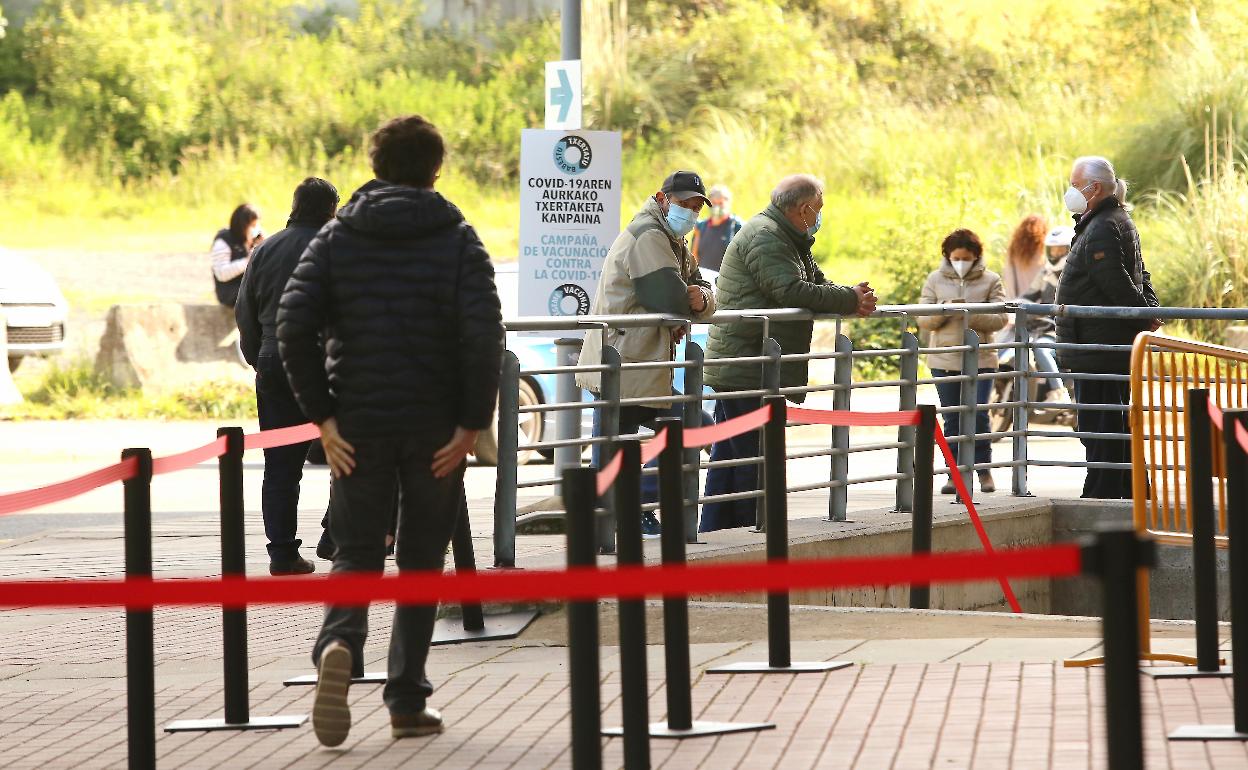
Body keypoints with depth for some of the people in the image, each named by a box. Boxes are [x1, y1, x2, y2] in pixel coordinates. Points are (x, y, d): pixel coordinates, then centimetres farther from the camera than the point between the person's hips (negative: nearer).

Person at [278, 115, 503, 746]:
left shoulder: (336, 238, 4)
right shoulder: (457, 240, -1)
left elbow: (293, 325, -7)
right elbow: (483, 335, -14)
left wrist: (321, 415, -4)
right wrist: (472, 424, -8)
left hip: (357, 426, 1)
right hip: (435, 427, -1)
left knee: (356, 552, 7)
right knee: (422, 561, 11)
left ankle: (339, 646, -23)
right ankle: (407, 702, 11)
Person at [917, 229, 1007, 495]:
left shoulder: (990, 281, 4)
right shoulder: (936, 280, 8)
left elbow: (999, 318, -4)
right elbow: (924, 320, 3)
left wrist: (971, 315, -18)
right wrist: (946, 310, -15)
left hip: (980, 360, -2)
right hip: (945, 360, 2)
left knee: (978, 414, -8)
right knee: (952, 420, 4)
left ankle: (984, 469, 9)